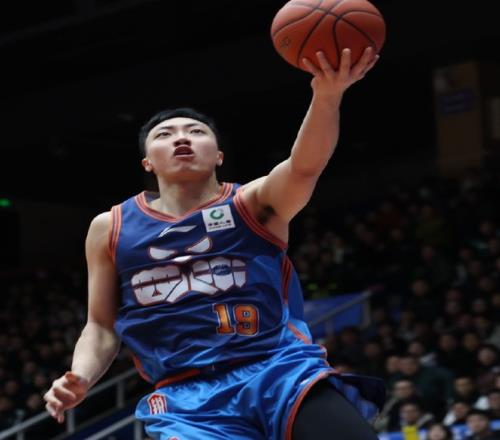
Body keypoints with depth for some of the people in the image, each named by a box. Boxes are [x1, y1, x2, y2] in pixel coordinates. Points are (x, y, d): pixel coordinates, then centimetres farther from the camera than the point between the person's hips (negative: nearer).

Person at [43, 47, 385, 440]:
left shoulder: (253, 203, 6)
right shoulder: (110, 228, 13)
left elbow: (305, 166, -15)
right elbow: (102, 326, 19)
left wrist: (326, 96, -35)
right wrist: (80, 379, -3)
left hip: (281, 368, -1)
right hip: (187, 394, 1)